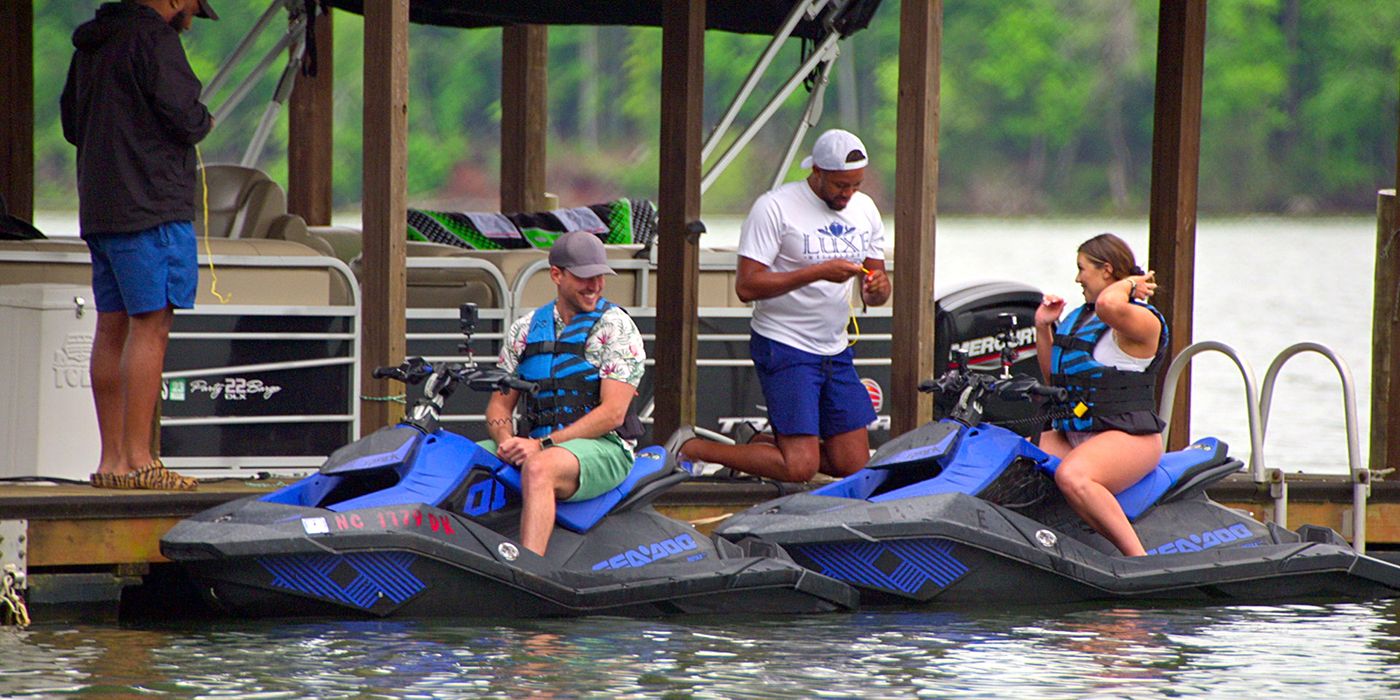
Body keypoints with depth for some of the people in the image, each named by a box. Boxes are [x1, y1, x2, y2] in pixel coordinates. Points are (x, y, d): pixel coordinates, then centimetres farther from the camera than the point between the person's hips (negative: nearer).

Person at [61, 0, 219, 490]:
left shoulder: (92, 45, 18)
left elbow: (72, 123, 24)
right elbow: (181, 115, -18)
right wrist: (203, 122, 3)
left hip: (99, 207, 9)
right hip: (152, 205, -9)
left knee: (113, 328, 9)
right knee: (151, 326, -9)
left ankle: (112, 459, 11)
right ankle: (137, 460, -13)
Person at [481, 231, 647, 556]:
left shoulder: (615, 326, 0)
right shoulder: (525, 328, 16)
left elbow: (612, 413, -10)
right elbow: (500, 402, 16)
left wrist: (543, 444, -17)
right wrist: (505, 440, -9)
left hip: (602, 446, -6)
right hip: (534, 444, 6)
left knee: (538, 469, -38)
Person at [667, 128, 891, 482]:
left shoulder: (864, 208, 8)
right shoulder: (775, 207, -13)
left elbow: (875, 292, 14)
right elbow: (747, 286, -19)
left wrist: (878, 288, -12)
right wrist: (818, 273, -24)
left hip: (836, 351, 7)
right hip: (784, 347, -7)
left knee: (853, 465, 2)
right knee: (800, 467, -16)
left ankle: (761, 443, 23)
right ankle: (689, 448, 1)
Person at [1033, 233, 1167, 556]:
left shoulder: (1142, 320, -10)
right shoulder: (1079, 317, 20)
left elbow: (1109, 304, -34)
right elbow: (1053, 374, 28)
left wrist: (1129, 284, -13)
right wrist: (1043, 327, 15)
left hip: (1130, 437, -9)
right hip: (1072, 434, 9)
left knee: (1072, 476, -38)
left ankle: (1140, 560, -36)